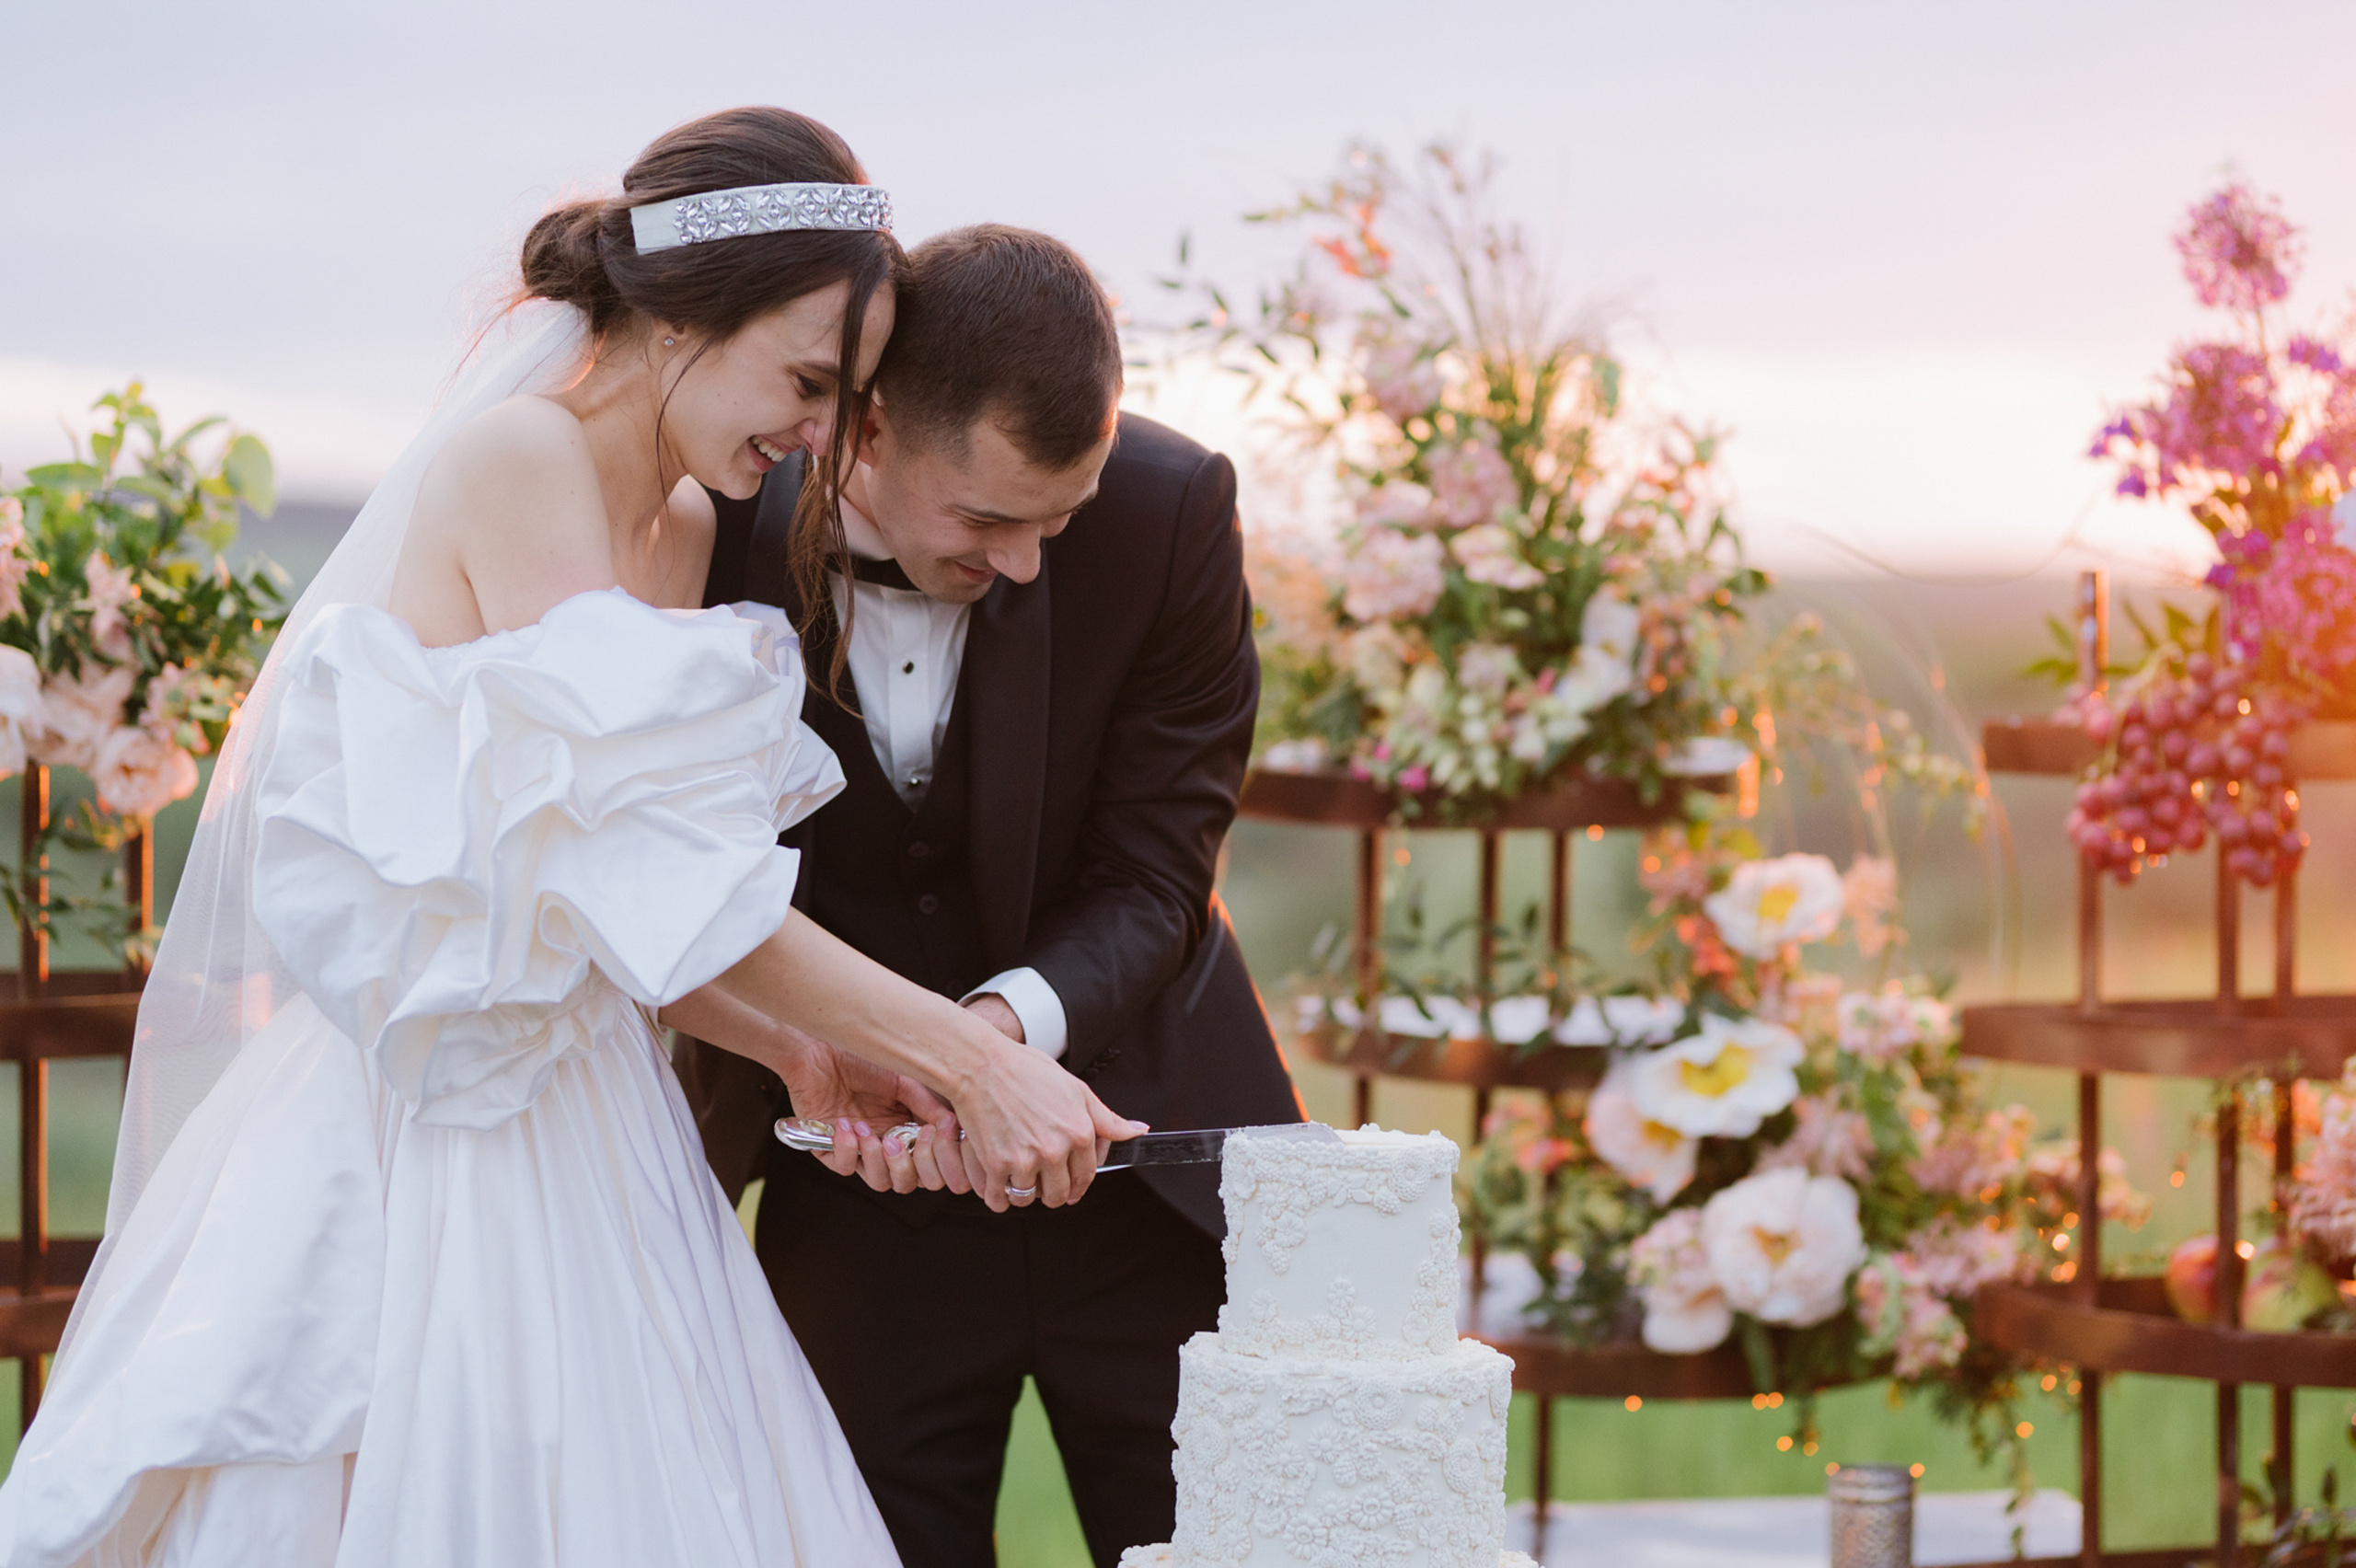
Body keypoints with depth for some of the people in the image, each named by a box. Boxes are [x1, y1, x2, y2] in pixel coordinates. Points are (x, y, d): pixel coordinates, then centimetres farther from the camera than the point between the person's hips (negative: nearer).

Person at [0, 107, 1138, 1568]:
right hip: (439, 1140, -8)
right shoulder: (516, 457, -13)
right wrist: (974, 1059, -18)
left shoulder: (682, 527, 13)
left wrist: (817, 1056, -2)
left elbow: (624, 922, 12)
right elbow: (647, 873, -20)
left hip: (586, 1127, 9)